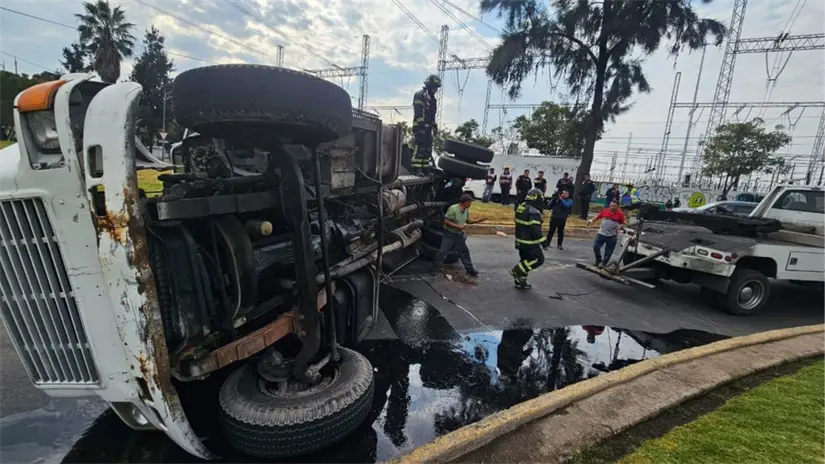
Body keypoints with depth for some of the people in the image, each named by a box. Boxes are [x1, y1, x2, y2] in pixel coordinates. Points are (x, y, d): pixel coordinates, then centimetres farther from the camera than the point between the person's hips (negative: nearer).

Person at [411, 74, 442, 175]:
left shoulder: (431, 98, 24)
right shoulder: (420, 95, -6)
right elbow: (418, 111, -17)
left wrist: (434, 124, 23)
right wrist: (421, 122, -24)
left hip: (427, 127, 9)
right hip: (420, 126, -9)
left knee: (428, 148, 8)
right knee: (420, 146, -16)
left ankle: (425, 167, 13)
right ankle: (416, 168, -18)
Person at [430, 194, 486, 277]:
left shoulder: (466, 210, 0)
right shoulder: (453, 209, -22)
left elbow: (467, 221, 14)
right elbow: (446, 221, -21)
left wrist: (477, 221, -2)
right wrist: (458, 226, -25)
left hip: (459, 235, 7)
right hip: (449, 234, -6)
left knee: (464, 252, 13)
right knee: (442, 252, -5)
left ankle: (470, 270, 25)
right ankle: (435, 269, 7)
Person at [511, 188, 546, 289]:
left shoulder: (521, 207, 8)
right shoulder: (534, 212, -22)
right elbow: (535, 230, -25)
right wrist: (542, 241, -16)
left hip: (520, 240, 9)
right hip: (530, 242, -9)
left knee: (525, 260, 19)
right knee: (539, 259, 2)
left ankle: (520, 281, 23)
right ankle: (517, 271, -1)